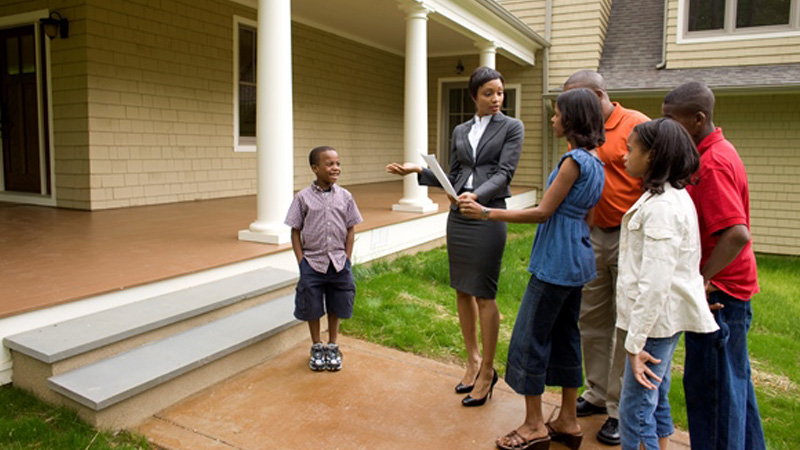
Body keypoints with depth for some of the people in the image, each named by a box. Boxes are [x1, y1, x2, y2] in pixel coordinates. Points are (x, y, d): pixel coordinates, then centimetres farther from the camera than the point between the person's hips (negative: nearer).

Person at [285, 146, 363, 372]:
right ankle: (317, 347, 28)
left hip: (338, 263, 2)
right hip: (312, 263, -1)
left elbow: (350, 230, 5)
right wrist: (301, 262, -7)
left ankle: (332, 346, 30)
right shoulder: (303, 198, -5)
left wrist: (347, 259, -1)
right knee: (312, 308, 8)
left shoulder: (345, 196, 0)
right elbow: (295, 232, -1)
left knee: (336, 307, 12)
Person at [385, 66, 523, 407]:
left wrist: (477, 196, -27)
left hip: (488, 215, -5)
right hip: (457, 215, 5)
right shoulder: (460, 131, 14)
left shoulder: (511, 128, 1)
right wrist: (419, 171, 5)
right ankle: (473, 360, 26)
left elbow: (504, 174, -10)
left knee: (483, 294, -2)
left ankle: (487, 370, 12)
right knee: (462, 291, 10)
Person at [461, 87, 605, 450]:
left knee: (530, 336, 0)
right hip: (576, 260, 10)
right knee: (565, 335, 15)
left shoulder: (574, 160, -17)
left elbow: (543, 212, -18)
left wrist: (487, 213, -17)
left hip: (556, 262, -10)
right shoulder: (595, 161, 11)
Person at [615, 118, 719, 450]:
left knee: (634, 411, -1)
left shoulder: (661, 207, -21)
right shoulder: (673, 196, 11)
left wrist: (635, 343, -21)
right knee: (655, 402, 21)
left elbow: (655, 282, -25)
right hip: (664, 318, 10)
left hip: (656, 320, -10)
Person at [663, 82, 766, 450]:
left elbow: (737, 234, -30)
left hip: (717, 292, -10)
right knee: (733, 378, 22)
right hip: (729, 288, 10)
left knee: (709, 383, 2)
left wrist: (702, 279, -23)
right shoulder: (717, 152, 10)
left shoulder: (711, 164, -21)